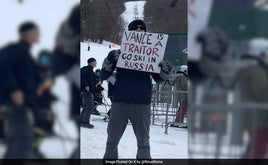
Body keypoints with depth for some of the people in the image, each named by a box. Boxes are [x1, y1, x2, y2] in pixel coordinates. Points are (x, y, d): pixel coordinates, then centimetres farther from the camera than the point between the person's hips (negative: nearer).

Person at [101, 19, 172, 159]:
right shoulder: (119, 52, 6)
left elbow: (157, 78, 14)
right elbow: (103, 76, 3)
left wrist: (165, 71, -8)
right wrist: (109, 61, -16)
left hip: (142, 104, 1)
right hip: (120, 102, -1)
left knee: (143, 141, 4)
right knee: (112, 139, 3)